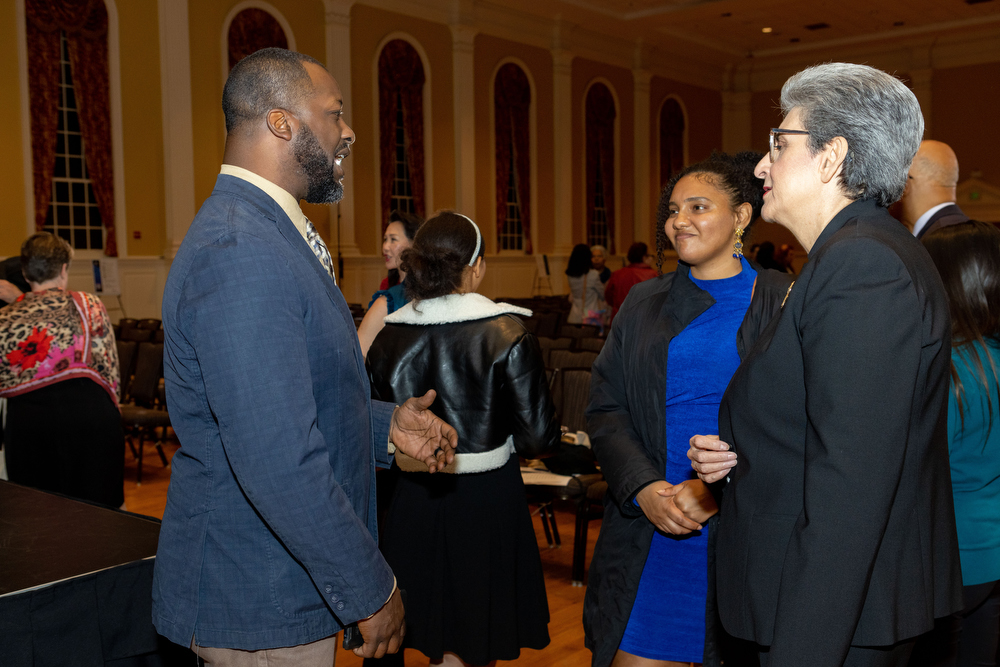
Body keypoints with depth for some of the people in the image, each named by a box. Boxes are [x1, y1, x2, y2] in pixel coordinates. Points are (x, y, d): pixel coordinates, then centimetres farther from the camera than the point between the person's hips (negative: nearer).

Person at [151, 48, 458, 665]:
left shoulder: (269, 235, 9)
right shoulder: (239, 255, -26)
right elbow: (279, 465, -30)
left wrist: (384, 423, 6)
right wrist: (372, 592, -20)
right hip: (258, 610, -10)